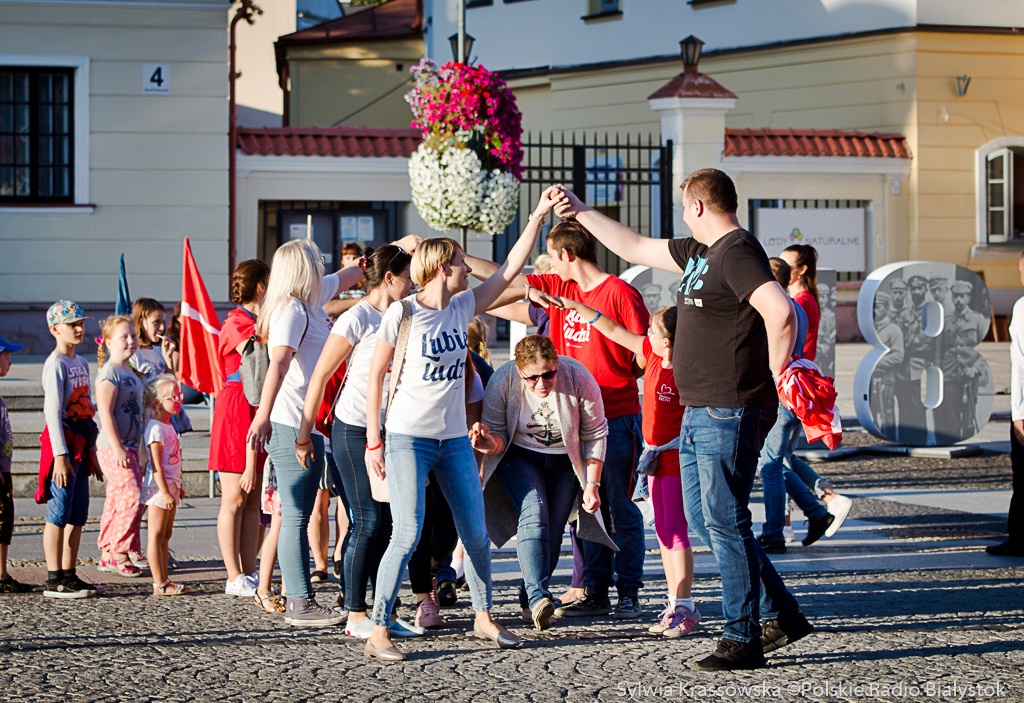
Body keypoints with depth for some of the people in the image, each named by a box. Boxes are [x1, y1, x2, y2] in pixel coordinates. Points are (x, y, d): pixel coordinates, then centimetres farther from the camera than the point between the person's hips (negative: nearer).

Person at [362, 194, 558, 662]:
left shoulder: (464, 306, 6)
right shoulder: (403, 313, -10)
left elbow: (509, 270, 9)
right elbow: (376, 374, -5)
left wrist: (538, 217, 3)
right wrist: (374, 440, -7)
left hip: (454, 439, 6)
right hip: (408, 438, -6)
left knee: (476, 533, 8)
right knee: (407, 535, -13)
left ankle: (484, 618, 25)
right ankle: (378, 633, -7)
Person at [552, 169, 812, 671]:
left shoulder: (736, 252, -15)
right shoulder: (698, 253, 16)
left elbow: (780, 313, -28)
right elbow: (636, 248, 29)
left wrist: (775, 379, -18)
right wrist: (581, 213, 31)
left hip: (728, 414, -10)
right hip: (697, 413, 10)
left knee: (725, 524, -6)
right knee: (703, 519, 13)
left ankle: (742, 640, 1)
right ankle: (780, 615, 19)